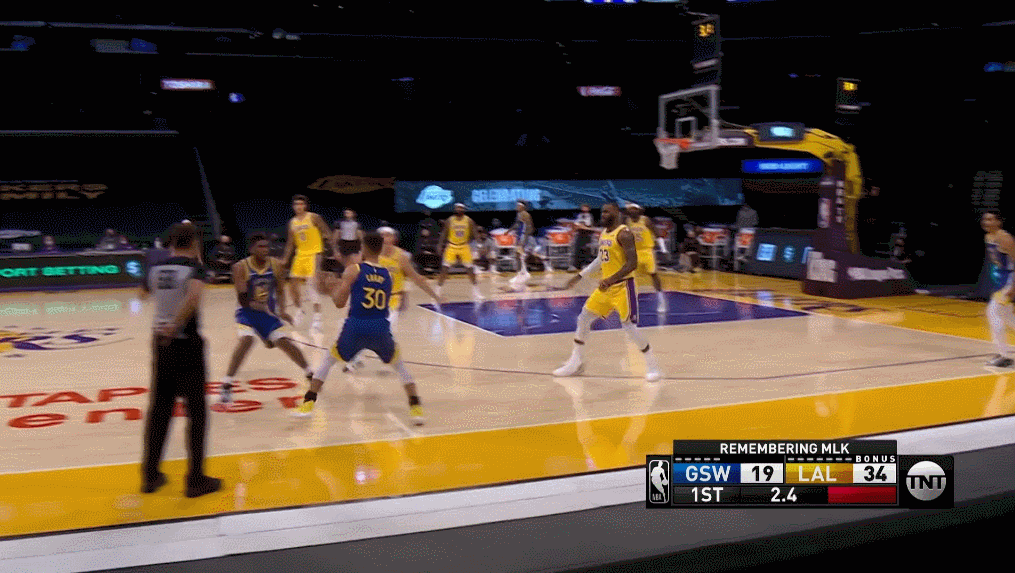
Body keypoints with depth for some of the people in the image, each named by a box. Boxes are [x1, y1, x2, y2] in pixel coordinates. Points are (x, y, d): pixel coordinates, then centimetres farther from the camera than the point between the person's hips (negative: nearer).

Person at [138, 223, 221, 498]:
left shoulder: (156, 268, 5)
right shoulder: (194, 268, -11)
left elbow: (143, 293, 26)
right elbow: (193, 296, -32)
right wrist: (176, 325, -23)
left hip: (161, 342, 5)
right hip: (187, 344, -5)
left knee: (160, 409, 15)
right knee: (196, 411, 3)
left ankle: (150, 475, 22)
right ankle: (196, 480, 6)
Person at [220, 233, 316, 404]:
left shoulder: (276, 265, -6)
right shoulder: (240, 267, -17)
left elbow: (280, 290, 6)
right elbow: (242, 299, -19)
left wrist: (282, 311, -8)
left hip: (268, 312, 3)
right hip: (247, 312, -3)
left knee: (284, 342, -2)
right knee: (246, 339, -26)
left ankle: (310, 374, 18)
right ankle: (226, 385, -20)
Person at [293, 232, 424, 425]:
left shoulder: (353, 270, 1)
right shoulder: (388, 275, 12)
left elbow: (340, 302, -4)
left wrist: (330, 289, 18)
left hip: (355, 328, -2)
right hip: (381, 329, 2)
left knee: (328, 360, 22)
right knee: (399, 366, 23)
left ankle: (308, 404, 18)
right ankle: (416, 408, 10)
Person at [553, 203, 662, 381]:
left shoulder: (624, 234, -15)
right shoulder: (603, 234, 11)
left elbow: (632, 263, -22)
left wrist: (611, 280, -31)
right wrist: (580, 276, 23)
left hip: (622, 287, -9)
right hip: (606, 287, 9)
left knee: (628, 326, -11)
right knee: (583, 318, 9)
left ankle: (652, 366, 5)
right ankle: (576, 362, 21)